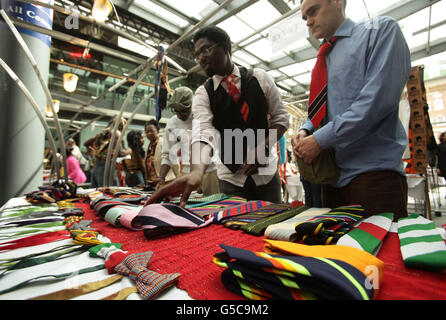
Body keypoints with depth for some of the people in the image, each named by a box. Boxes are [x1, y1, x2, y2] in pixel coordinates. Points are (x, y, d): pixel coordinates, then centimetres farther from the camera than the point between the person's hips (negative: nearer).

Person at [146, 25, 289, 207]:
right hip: (231, 178, -1)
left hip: (266, 170, 1)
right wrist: (196, 173, -42)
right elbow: (203, 132, -23)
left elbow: (281, 118, 0)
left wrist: (262, 148, -18)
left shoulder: (259, 78, -2)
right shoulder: (203, 93, -6)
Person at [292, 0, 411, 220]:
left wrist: (320, 139, -16)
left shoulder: (380, 29, 2)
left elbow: (379, 98, -14)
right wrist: (305, 130, -3)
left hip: (373, 171, -6)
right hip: (332, 175, 7)